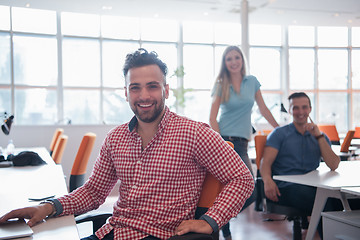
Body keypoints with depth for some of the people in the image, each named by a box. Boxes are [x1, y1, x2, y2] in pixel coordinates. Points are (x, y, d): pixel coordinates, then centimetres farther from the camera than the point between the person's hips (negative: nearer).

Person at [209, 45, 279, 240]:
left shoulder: (252, 81, 13)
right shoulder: (220, 85, 2)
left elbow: (263, 109, 19)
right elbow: (212, 118, -2)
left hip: (241, 142, 4)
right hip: (224, 140, -4)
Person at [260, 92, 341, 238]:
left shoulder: (320, 137, 23)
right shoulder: (279, 134, 14)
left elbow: (333, 166, 7)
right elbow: (265, 163, 1)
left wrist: (319, 136, 0)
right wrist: (268, 180, -22)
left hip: (312, 187, 3)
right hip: (287, 187, -3)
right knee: (325, 202, -33)